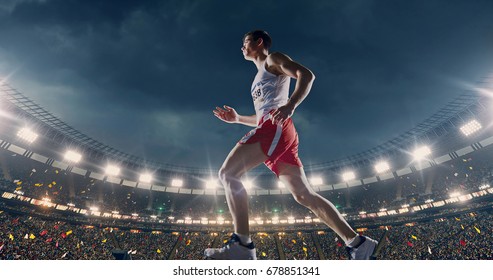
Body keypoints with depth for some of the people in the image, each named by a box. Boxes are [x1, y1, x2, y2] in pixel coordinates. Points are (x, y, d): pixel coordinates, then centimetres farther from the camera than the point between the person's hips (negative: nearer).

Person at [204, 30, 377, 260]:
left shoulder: (273, 59, 13)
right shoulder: (260, 77, 36)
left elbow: (306, 74, -6)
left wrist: (290, 105, -24)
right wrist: (237, 118, 22)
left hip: (276, 126, -9)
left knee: (227, 173, -16)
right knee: (303, 195, 4)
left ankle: (242, 245, -18)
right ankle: (357, 243, 9)